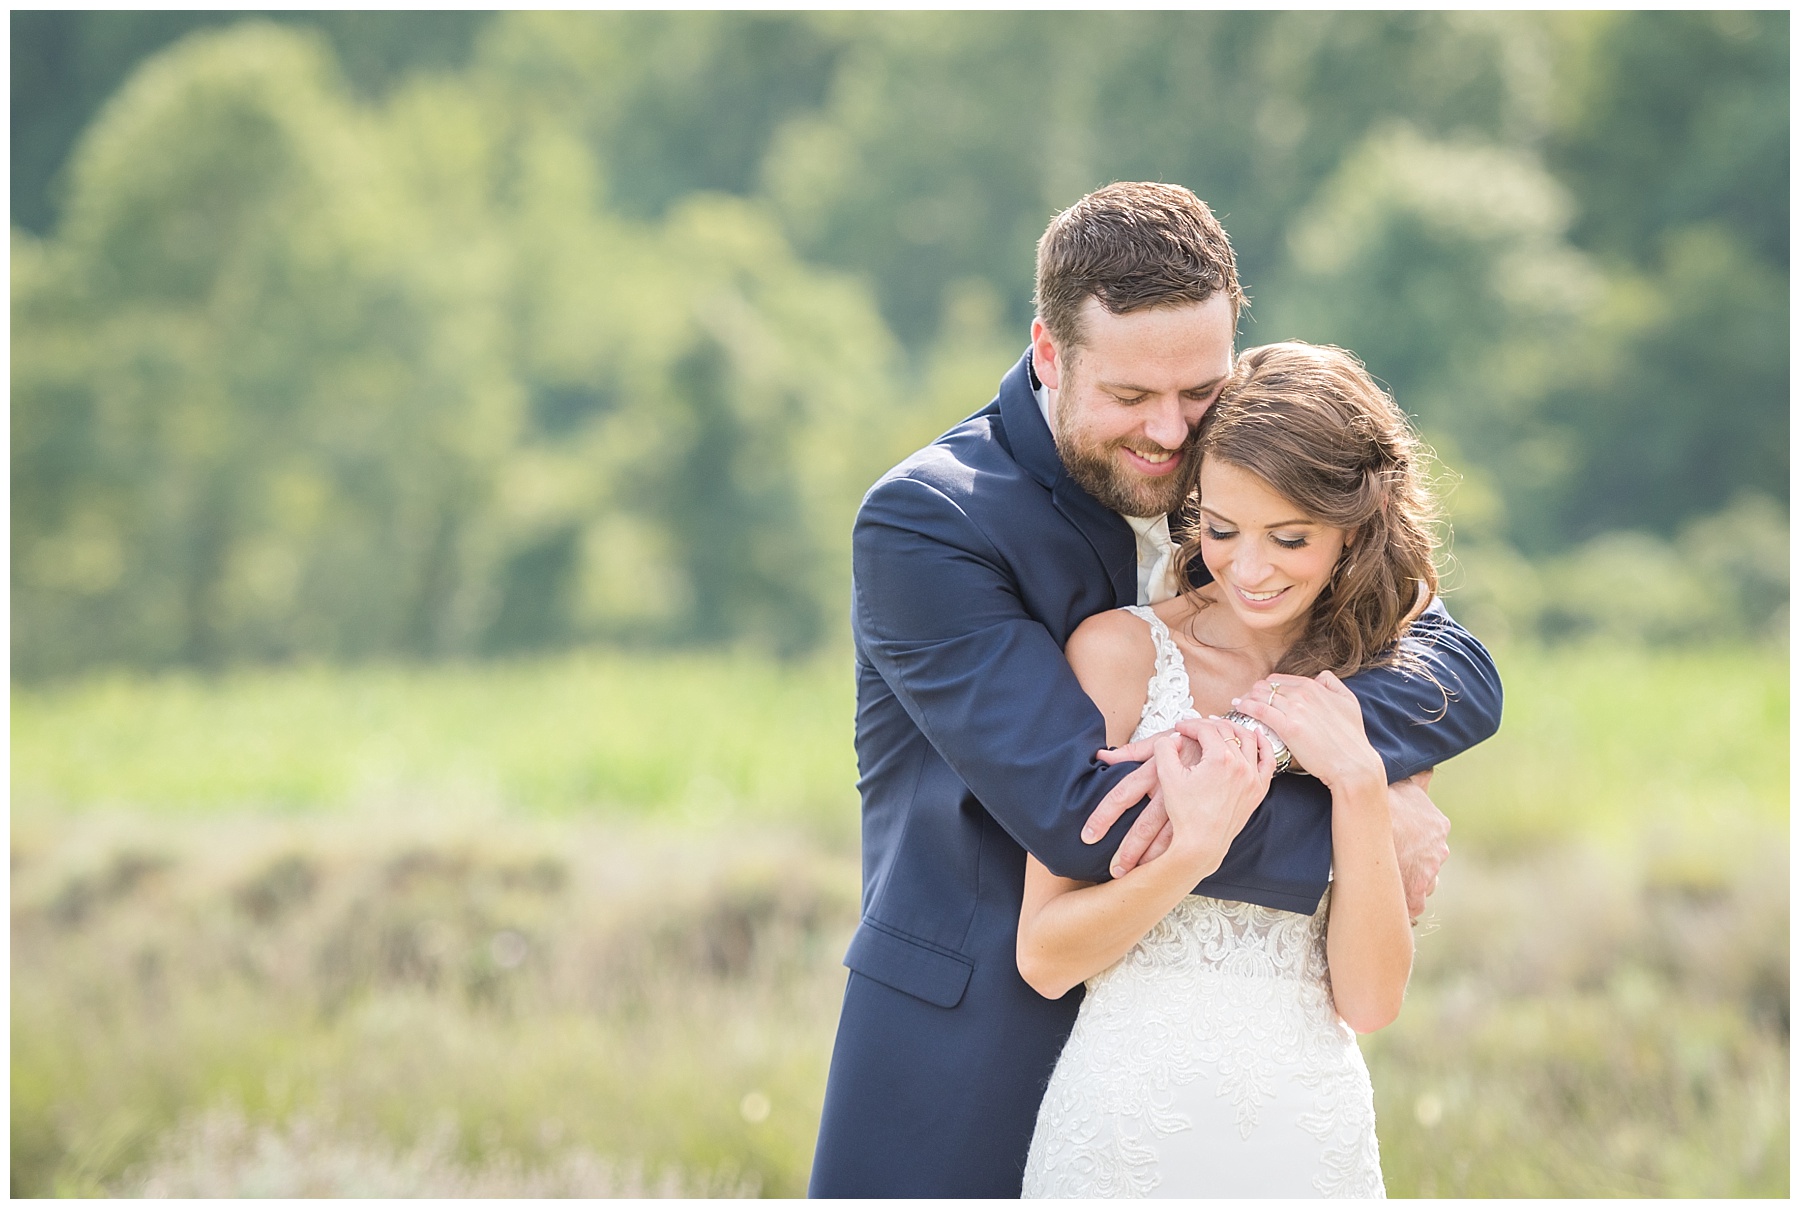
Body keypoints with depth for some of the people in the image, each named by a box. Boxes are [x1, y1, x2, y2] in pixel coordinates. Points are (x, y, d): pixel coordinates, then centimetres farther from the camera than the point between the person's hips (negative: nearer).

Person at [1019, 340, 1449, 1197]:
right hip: (1128, 1119, -2)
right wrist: (1194, 849, -21)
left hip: (1314, 1135, 3)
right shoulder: (1120, 651, -4)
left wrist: (1358, 785, -13)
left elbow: (1369, 1001, -3)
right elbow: (1045, 958, -7)